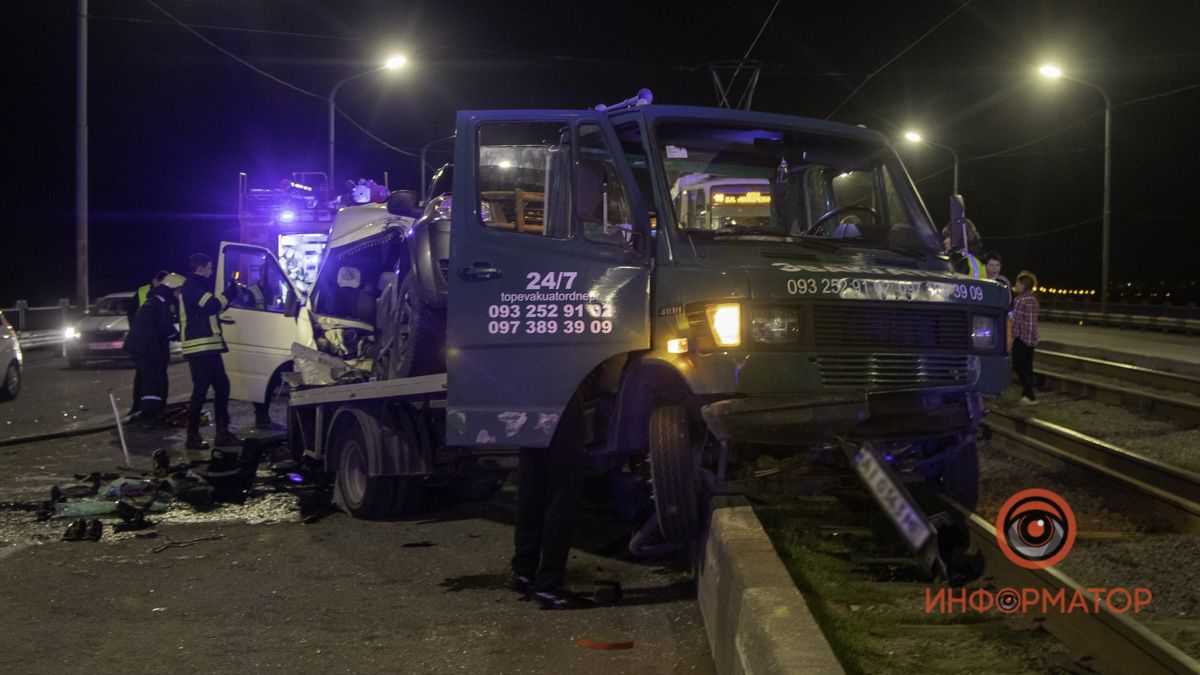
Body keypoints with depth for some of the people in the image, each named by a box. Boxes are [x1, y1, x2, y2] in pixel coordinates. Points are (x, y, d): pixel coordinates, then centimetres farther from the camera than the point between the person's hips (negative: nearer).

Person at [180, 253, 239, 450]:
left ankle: (222, 433, 16)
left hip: (208, 348, 11)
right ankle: (192, 437, -4)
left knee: (222, 386, 12)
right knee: (200, 391, -9)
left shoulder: (196, 286, 23)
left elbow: (212, 308, 28)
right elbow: (212, 305, -21)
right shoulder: (192, 286, -11)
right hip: (200, 348, -11)